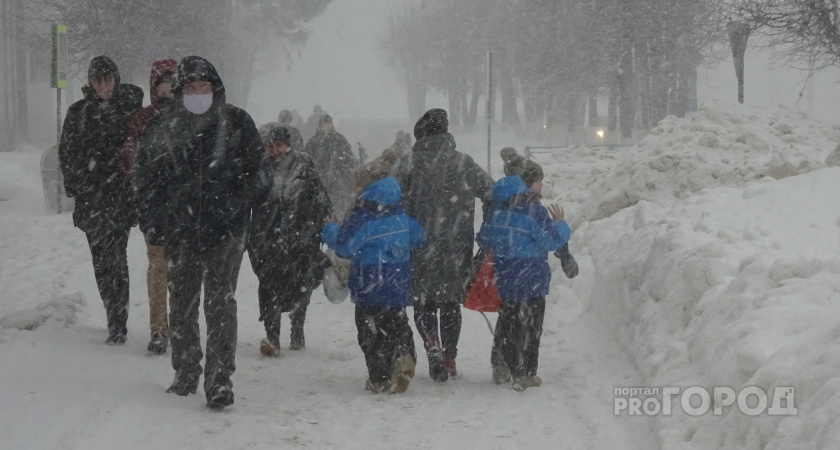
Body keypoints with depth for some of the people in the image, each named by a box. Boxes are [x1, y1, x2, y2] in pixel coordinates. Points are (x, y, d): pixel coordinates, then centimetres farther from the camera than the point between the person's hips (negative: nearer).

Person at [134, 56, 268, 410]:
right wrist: (152, 222, 5)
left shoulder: (236, 124, 1)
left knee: (220, 304, -8)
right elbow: (146, 178, 11)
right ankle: (185, 373, 26)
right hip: (179, 233, 3)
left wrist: (234, 208, -2)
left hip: (224, 231, -3)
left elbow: (254, 174, 6)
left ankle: (220, 381, -8)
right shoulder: (161, 129, 6)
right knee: (181, 305, 12)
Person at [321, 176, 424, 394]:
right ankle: (404, 355, -10)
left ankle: (380, 379, 3)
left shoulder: (363, 220, -19)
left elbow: (344, 245, -23)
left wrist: (330, 230, -6)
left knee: (371, 332, 5)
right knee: (397, 325, 18)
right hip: (398, 287, 5)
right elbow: (418, 237, 14)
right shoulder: (401, 217, 2)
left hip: (370, 290, -5)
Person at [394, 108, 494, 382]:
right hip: (456, 247, 1)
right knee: (451, 302, 14)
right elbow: (493, 194, 1)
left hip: (420, 245, -1)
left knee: (423, 300, 9)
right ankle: (450, 357, 16)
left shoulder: (409, 163, -4)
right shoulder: (464, 164, 0)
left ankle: (432, 345, -14)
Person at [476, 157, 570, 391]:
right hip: (531, 279, -6)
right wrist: (560, 223, 1)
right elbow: (552, 241, -16)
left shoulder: (499, 209, 3)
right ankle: (524, 374, 4)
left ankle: (500, 367, 24)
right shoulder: (535, 212, -19)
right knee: (530, 326, 2)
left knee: (507, 321, 20)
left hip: (504, 278, 6)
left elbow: (484, 238, 12)